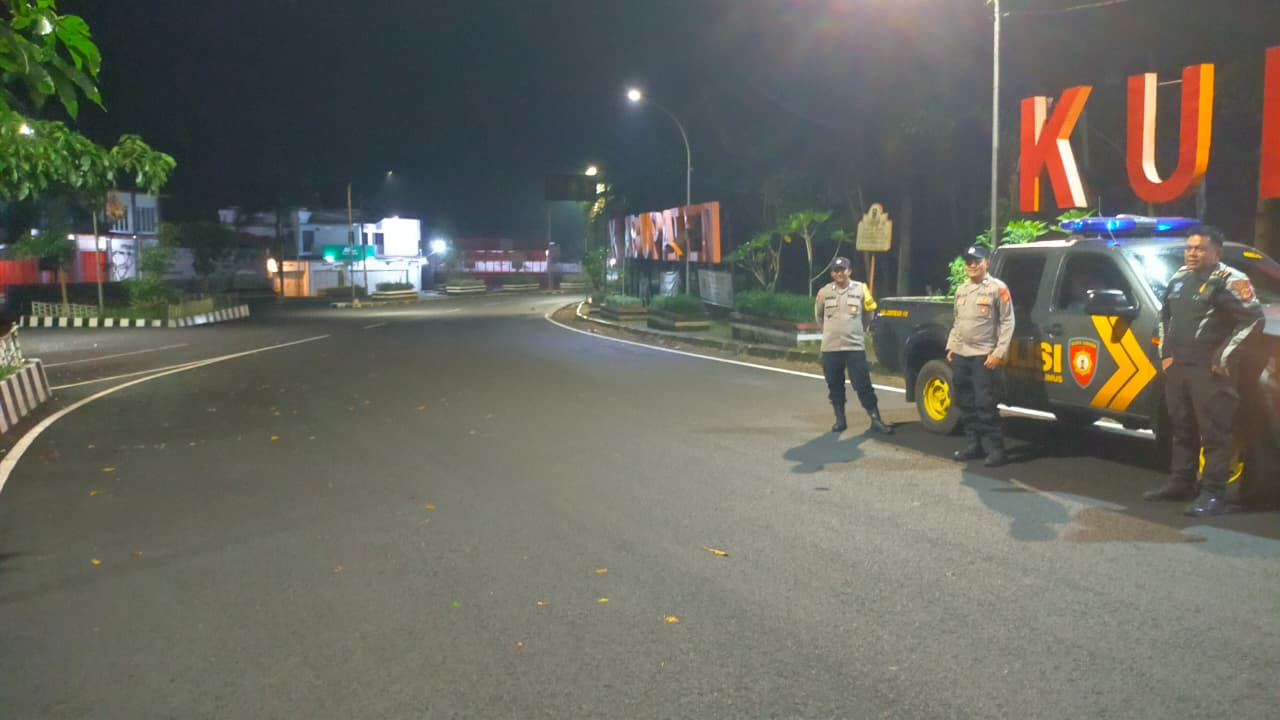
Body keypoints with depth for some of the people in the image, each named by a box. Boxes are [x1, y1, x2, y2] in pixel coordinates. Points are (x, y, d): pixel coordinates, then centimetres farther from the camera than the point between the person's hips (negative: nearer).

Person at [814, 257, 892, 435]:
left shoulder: (860, 290, -1)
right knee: (835, 387, 8)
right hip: (830, 348, 2)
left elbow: (868, 313, 14)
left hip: (855, 346, -2)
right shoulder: (824, 292, 2)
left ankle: (876, 420, 3)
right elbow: (818, 316, 19)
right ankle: (840, 420, 19)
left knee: (863, 385, -3)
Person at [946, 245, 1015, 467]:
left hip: (983, 356, -7)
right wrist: (950, 347, 15)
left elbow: (1007, 322, -8)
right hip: (960, 355, 7)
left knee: (985, 403, -9)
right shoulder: (961, 290, 16)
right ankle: (973, 444, 19)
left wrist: (999, 353, -14)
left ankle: (996, 448, -2)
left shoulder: (998, 288, -5)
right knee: (965, 403, 10)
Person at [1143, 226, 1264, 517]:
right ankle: (1180, 483, 24)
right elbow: (1165, 315, 28)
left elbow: (1253, 318, -13)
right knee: (1181, 429, 15)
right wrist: (1165, 352, 18)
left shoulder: (1229, 281, -8)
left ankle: (1213, 493, -4)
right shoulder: (1179, 278, 15)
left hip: (1210, 371, -8)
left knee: (1214, 433, -6)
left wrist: (1224, 357, -14)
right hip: (1177, 367, 8)